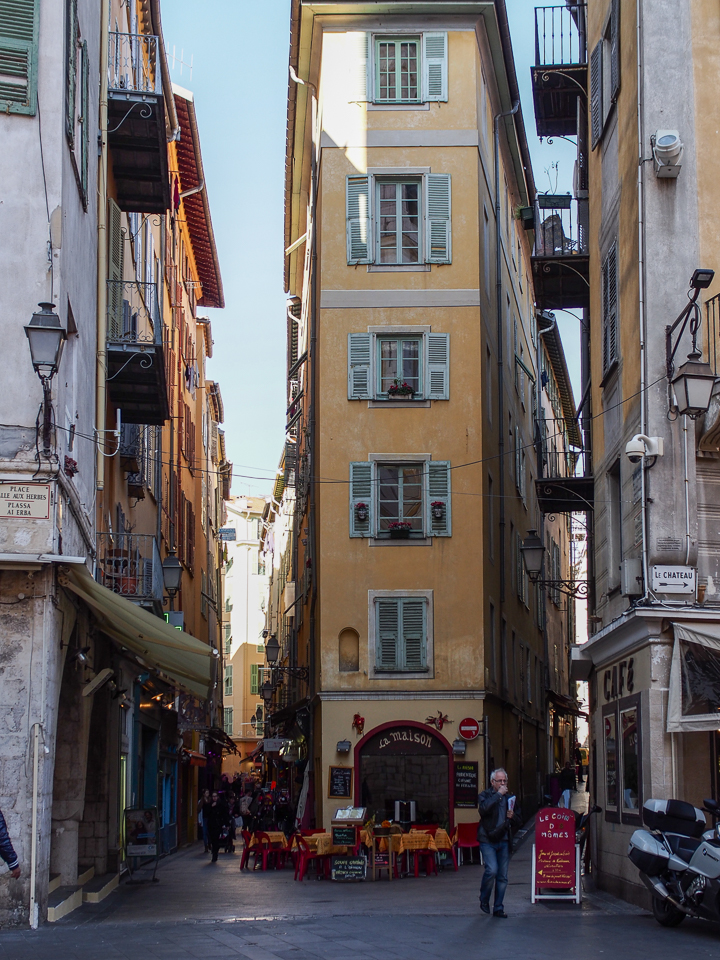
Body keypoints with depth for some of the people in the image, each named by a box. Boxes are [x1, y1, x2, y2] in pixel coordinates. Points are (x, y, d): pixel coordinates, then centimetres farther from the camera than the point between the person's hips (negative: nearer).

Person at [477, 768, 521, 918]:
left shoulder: (509, 798, 15)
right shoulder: (485, 795, 3)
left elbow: (519, 821, 19)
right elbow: (483, 809, -21)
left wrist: (512, 817, -4)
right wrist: (498, 794, -17)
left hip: (504, 841, 5)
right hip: (488, 840, -4)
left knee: (503, 877, 5)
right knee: (492, 870, -19)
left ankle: (498, 908, 14)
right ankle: (484, 900, 3)